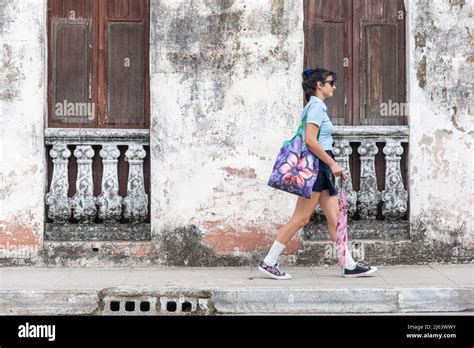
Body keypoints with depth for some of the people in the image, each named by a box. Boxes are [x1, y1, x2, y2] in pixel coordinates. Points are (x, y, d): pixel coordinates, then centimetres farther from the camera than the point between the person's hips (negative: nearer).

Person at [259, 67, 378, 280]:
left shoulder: (317, 106, 18)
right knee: (300, 219, -6)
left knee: (335, 218, 8)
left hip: (321, 169, 10)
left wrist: (331, 166, 20)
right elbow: (310, 141, -22)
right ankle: (269, 263, -1)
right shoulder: (316, 106, -12)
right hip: (315, 166, -10)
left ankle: (349, 266, 10)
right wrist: (333, 163, -17)